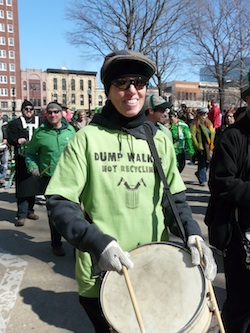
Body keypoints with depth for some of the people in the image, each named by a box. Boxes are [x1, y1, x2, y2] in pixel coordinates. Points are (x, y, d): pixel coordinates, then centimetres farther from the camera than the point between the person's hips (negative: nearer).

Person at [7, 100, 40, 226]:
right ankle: (22, 215, -2)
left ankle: (29, 210, 25)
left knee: (33, 186, 10)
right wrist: (18, 141, -23)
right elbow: (10, 139, -3)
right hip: (22, 160, -3)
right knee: (23, 187, -6)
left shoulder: (39, 122, 12)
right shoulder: (14, 123, 7)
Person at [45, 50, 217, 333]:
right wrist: (97, 242, -25)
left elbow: (175, 197, 8)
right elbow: (59, 202, -10)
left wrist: (193, 233, -10)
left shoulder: (160, 139, 2)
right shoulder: (88, 137, -8)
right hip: (101, 275, -3)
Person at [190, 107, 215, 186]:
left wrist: (211, 146, 9)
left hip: (208, 147, 6)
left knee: (208, 162, 6)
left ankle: (199, 173, 32)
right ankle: (202, 180, 8)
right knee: (202, 163, -3)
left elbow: (213, 134, 18)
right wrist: (198, 147, -14)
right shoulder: (195, 124, -5)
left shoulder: (209, 123, 16)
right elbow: (192, 136, -11)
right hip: (200, 148, -6)